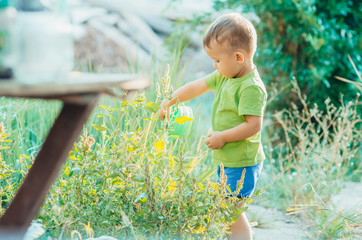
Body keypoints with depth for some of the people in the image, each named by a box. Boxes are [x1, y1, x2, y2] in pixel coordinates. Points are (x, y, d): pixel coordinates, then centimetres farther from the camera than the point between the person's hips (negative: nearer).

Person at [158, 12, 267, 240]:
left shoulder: (251, 88, -22)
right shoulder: (225, 76, 6)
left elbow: (254, 125, -26)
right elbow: (199, 86, 19)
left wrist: (222, 136, -20)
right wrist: (171, 100, 18)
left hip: (242, 163, -9)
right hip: (226, 160, 9)